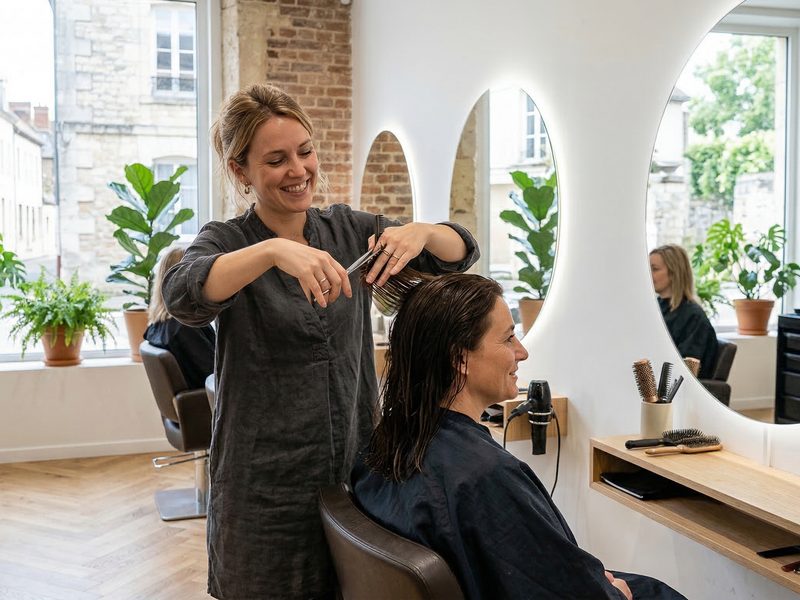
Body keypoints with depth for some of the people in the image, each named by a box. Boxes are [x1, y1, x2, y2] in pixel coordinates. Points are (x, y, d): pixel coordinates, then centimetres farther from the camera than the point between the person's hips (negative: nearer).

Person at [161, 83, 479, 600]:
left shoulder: (347, 229, 5)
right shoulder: (226, 241, -5)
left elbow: (461, 252, 1)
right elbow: (183, 294, -27)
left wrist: (421, 232, -21)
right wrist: (273, 251, -43)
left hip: (358, 470, 3)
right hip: (268, 491, -3)